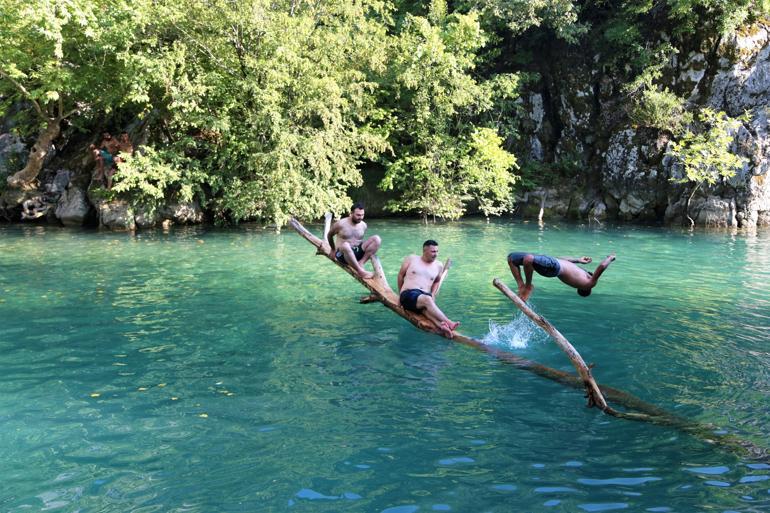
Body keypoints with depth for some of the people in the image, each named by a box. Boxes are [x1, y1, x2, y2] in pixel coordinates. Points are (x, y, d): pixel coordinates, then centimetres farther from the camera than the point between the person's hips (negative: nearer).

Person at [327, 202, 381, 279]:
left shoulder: (363, 225, 6)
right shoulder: (341, 224, -7)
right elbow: (329, 235, 10)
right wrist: (333, 250, 20)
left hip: (358, 252, 5)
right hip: (343, 253, -5)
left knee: (377, 239, -15)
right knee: (346, 245, -42)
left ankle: (361, 263, -23)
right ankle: (361, 271, -39)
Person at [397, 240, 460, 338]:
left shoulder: (438, 266, 16)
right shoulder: (411, 259, 9)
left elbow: (437, 281, 32)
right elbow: (401, 275, 18)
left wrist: (432, 295, 15)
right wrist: (401, 293, 21)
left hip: (425, 296, 2)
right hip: (408, 294, -2)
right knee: (427, 300, -37)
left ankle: (439, 324, -69)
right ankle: (448, 323, -54)